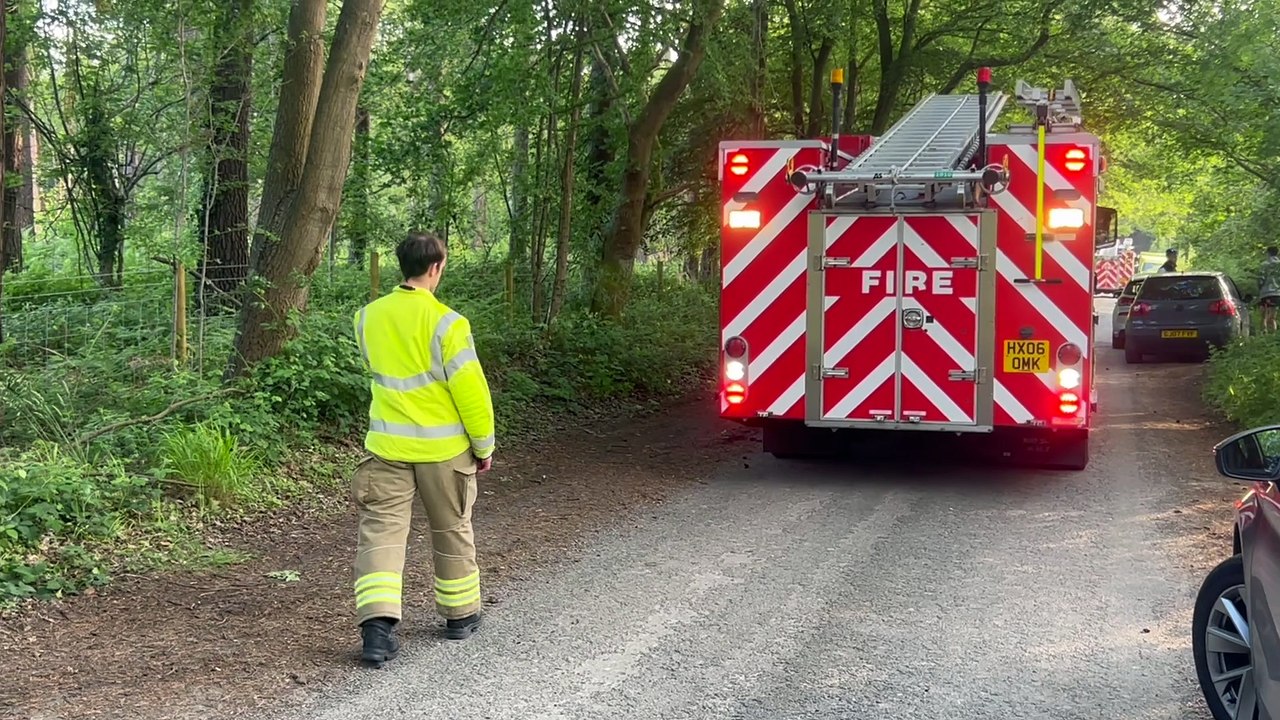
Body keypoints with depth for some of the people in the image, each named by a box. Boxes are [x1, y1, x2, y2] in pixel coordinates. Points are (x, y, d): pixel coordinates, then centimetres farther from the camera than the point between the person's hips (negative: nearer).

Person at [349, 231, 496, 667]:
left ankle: (378, 622, -15)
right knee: (452, 530, 15)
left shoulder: (369, 317, 0)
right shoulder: (446, 323, -16)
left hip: (387, 446, 3)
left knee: (380, 530, 2)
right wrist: (484, 444, -2)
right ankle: (460, 615, 30)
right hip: (443, 447, -2)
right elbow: (471, 390, -13)